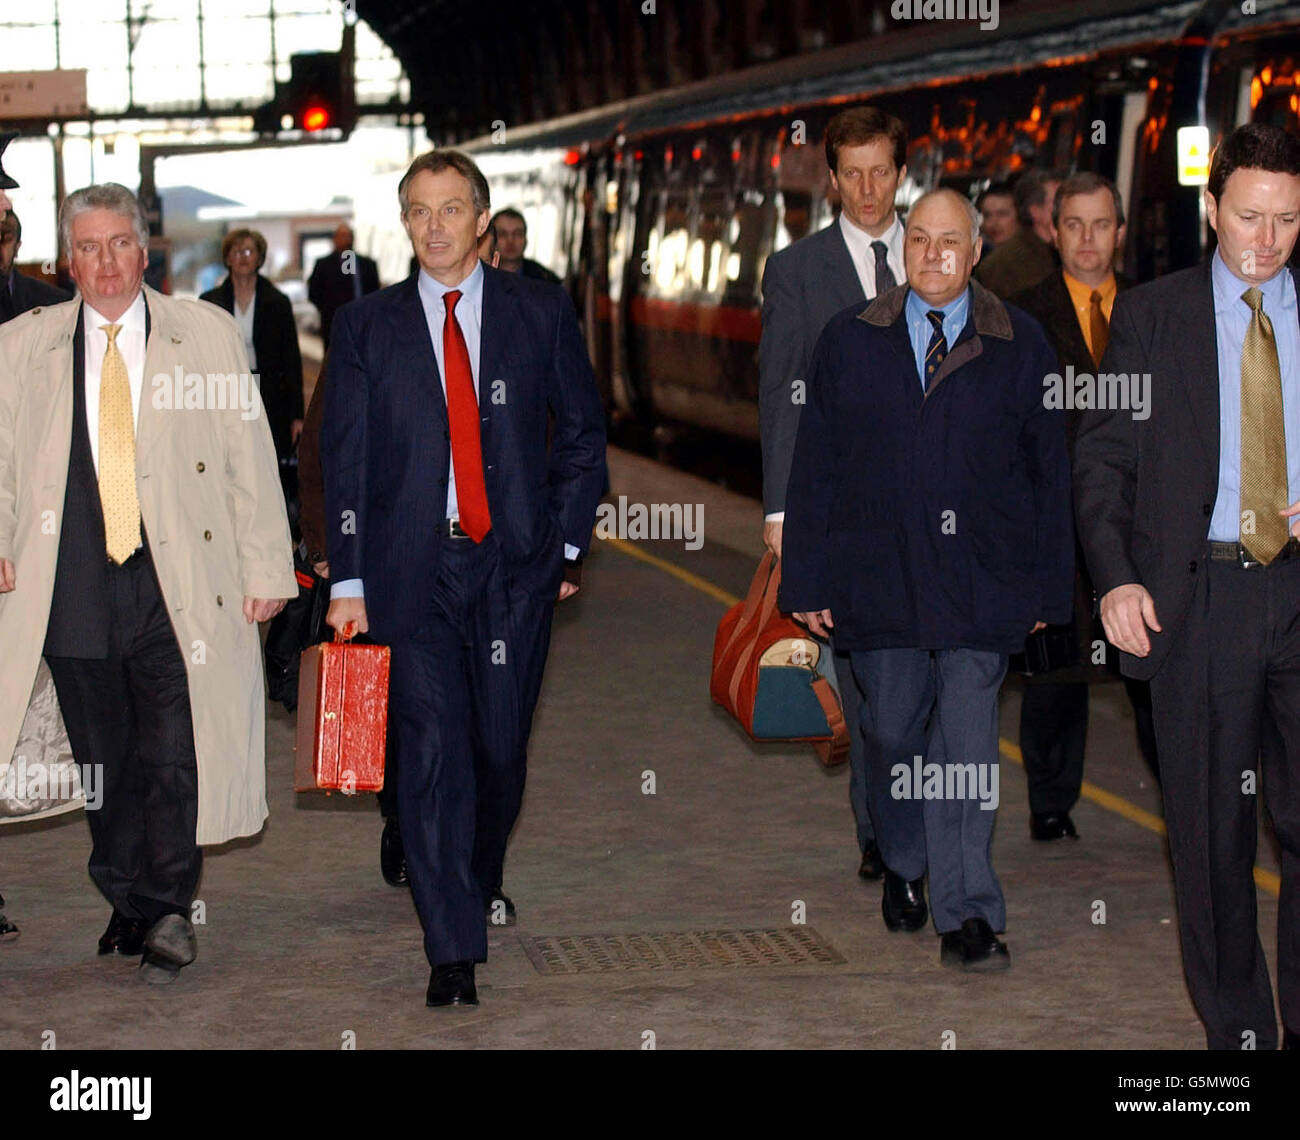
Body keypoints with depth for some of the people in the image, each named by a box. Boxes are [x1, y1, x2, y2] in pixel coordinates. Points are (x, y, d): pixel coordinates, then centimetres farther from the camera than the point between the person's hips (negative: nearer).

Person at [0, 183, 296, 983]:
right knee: (102, 759, 9)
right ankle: (126, 908, 25)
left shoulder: (208, 334, 6)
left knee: (174, 754, -5)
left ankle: (169, 911, 9)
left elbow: (250, 459, 6)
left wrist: (266, 568, 2)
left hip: (178, 589, -2)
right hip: (74, 595, 2)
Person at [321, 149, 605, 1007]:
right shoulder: (367, 328, 5)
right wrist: (348, 581, -1)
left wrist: (566, 541, 5)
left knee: (501, 745, 6)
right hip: (410, 567, -1)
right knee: (431, 750, -7)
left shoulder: (540, 311, 5)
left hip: (514, 563, 1)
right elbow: (345, 460, 4)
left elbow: (583, 431, 11)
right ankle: (454, 951, -5)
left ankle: (484, 878, 36)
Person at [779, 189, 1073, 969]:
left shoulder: (1020, 345, 4)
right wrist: (808, 582, 2)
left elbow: (1050, 472, 6)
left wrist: (1049, 587, 2)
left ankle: (969, 917, -2)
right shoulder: (850, 342, 8)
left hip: (982, 578, -2)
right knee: (892, 735, 10)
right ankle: (904, 872, 33)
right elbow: (815, 468, 7)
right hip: (880, 577, 2)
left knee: (967, 748, -6)